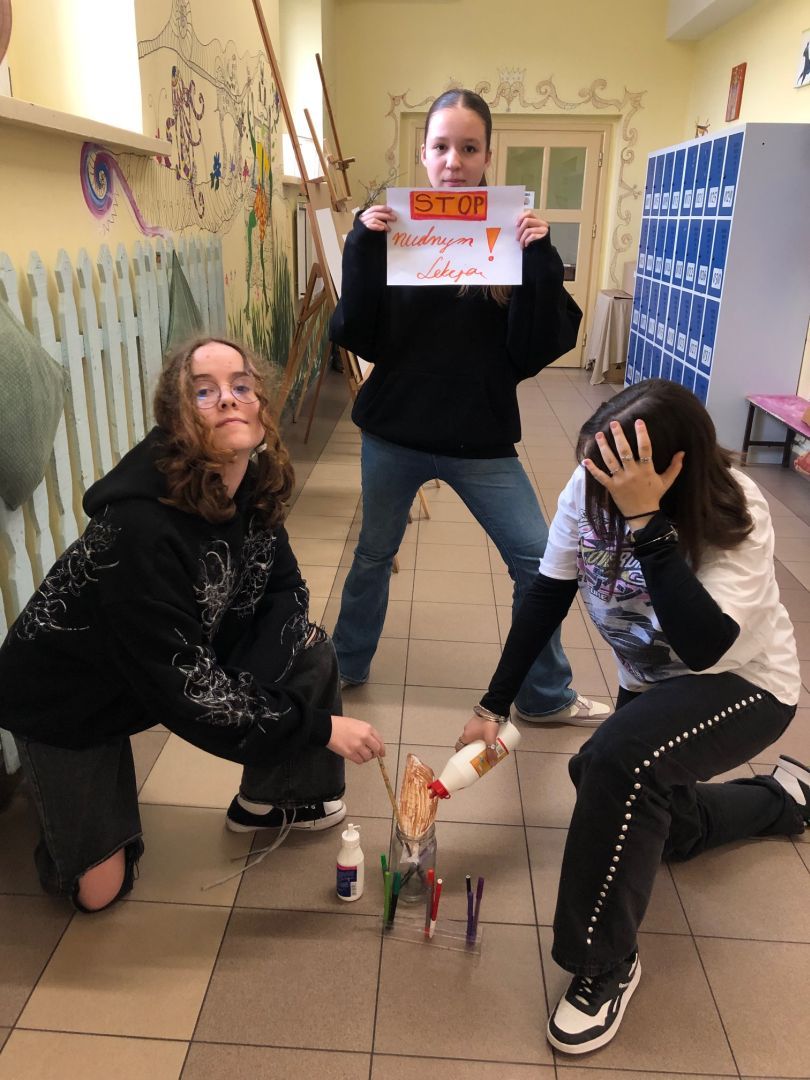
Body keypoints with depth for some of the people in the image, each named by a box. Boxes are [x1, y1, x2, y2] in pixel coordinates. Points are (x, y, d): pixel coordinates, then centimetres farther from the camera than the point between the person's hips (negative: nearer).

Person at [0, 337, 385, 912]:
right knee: (99, 889, -1)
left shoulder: (254, 489, -15)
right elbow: (184, 689, -32)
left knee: (311, 654, -11)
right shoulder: (140, 527, -36)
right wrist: (318, 725, -26)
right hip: (68, 697, -5)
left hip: (183, 658, 6)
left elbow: (284, 589, -3)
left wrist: (255, 680, -22)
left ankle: (266, 800, 13)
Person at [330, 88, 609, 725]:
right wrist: (363, 250, -20)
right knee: (374, 554, 15)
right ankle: (347, 665, 40)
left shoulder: (511, 232, -2)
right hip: (394, 433, 0)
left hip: (481, 438, 1)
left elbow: (536, 350, -9)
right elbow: (359, 339, -9)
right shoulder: (394, 229, -2)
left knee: (538, 560, 3)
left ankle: (544, 695, 25)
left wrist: (540, 262, -21)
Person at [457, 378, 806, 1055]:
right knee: (652, 824, 19)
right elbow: (546, 595, -11)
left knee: (619, 760, -34)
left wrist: (646, 518, -46)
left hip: (744, 684, -6)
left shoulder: (735, 513, -31)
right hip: (652, 684, 7)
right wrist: (494, 706, -12)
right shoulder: (589, 490, -19)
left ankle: (605, 964, -12)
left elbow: (705, 648, -42)